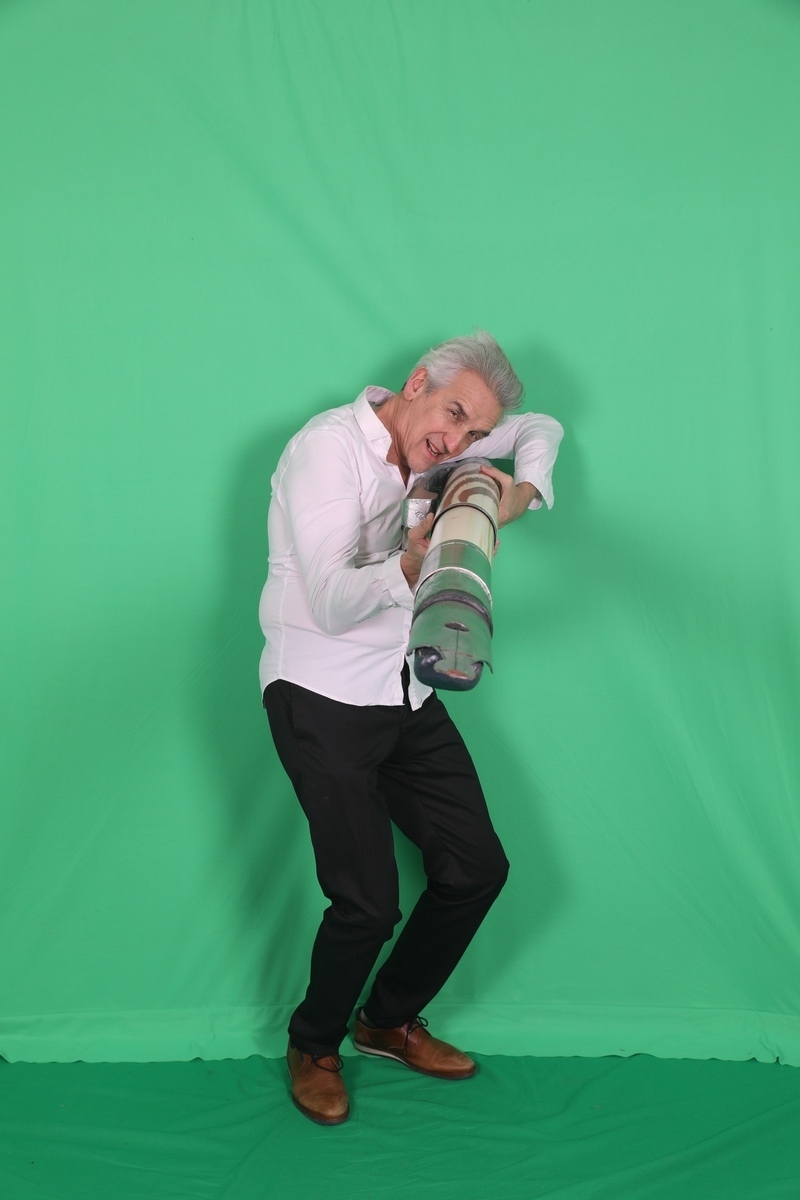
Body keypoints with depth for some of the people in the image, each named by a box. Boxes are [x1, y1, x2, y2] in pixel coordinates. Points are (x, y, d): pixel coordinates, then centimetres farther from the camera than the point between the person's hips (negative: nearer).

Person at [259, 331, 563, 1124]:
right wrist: (412, 568, -43)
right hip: (322, 696, -8)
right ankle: (314, 1046, 19)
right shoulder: (329, 446, -16)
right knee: (367, 901, -12)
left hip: (406, 695, 8)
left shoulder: (435, 446, 6)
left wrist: (523, 491, 0)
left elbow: (541, 428, 21)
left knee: (476, 867, 7)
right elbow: (332, 604, -24)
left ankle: (390, 1021, 29)